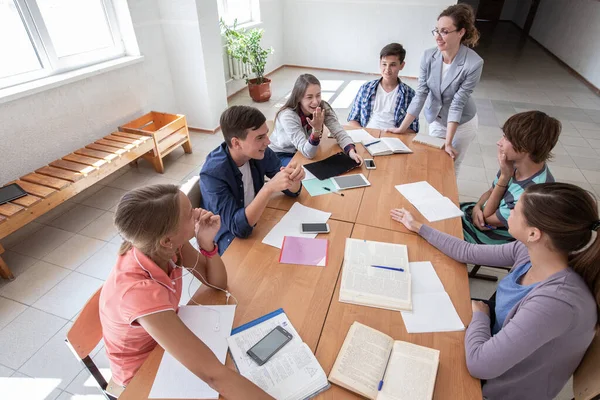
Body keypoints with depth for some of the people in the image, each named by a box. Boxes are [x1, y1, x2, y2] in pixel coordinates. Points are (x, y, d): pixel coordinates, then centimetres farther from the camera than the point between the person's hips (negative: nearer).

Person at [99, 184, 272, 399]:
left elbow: (217, 283, -10)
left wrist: (207, 243, -28)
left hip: (166, 335, 5)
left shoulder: (168, 244, -22)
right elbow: (212, 374, -43)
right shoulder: (137, 290, -40)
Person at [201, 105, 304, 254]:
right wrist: (269, 188, -44)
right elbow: (238, 227, -33)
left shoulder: (261, 153, -13)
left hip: (257, 223, 5)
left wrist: (294, 178, -30)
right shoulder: (213, 173, -28)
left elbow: (292, 191, -6)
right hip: (230, 237, -5)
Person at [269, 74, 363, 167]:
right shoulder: (288, 116, -31)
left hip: (302, 151, 5)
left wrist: (351, 151, -41)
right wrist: (316, 130, -51)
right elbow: (308, 153, -35)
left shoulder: (323, 107, -17)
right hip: (281, 155, -5)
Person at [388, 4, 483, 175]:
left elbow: (458, 103, -26)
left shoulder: (474, 63, -27)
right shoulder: (428, 56, -17)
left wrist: (448, 142, -26)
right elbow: (421, 94, -14)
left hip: (462, 124, -3)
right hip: (435, 120, 3)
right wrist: (402, 128, -15)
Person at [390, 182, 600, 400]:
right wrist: (418, 227, 6)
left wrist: (480, 313, -17)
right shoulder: (530, 251, -17)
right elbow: (467, 252, -2)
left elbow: (479, 363, -36)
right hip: (496, 341, 5)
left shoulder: (557, 301, -39)